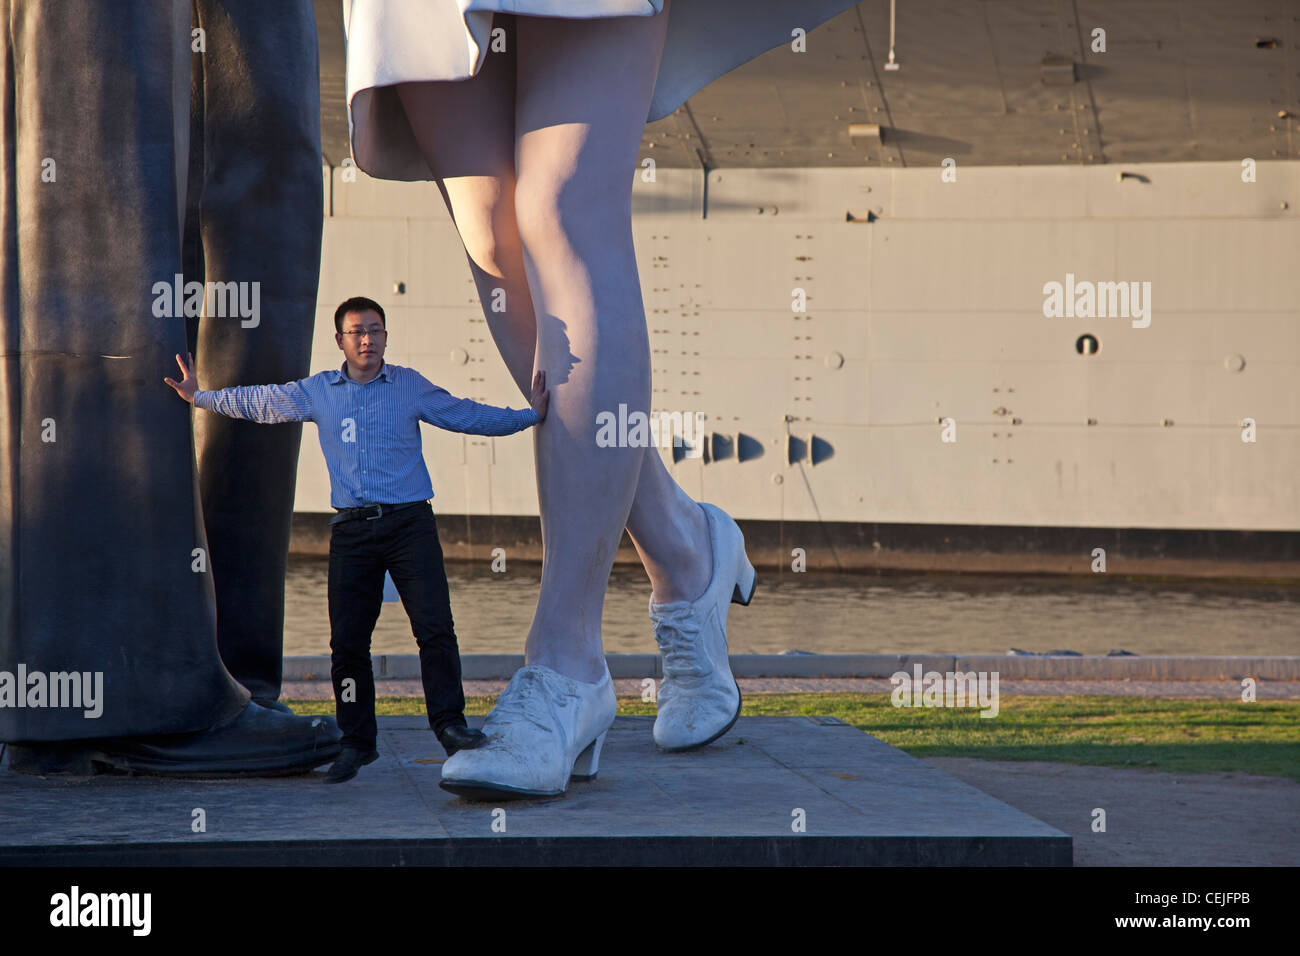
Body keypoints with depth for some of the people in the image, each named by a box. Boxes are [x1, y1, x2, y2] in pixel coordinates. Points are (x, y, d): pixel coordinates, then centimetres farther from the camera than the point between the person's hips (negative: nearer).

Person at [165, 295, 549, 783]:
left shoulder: (410, 386, 8)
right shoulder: (317, 392, 12)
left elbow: (468, 415, 13)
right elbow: (258, 401, 24)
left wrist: (530, 415, 8)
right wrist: (200, 397, 28)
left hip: (409, 523, -2)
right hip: (352, 529, 2)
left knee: (434, 626, -13)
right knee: (347, 639, 1)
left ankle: (449, 724, -6)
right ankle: (357, 740, 11)